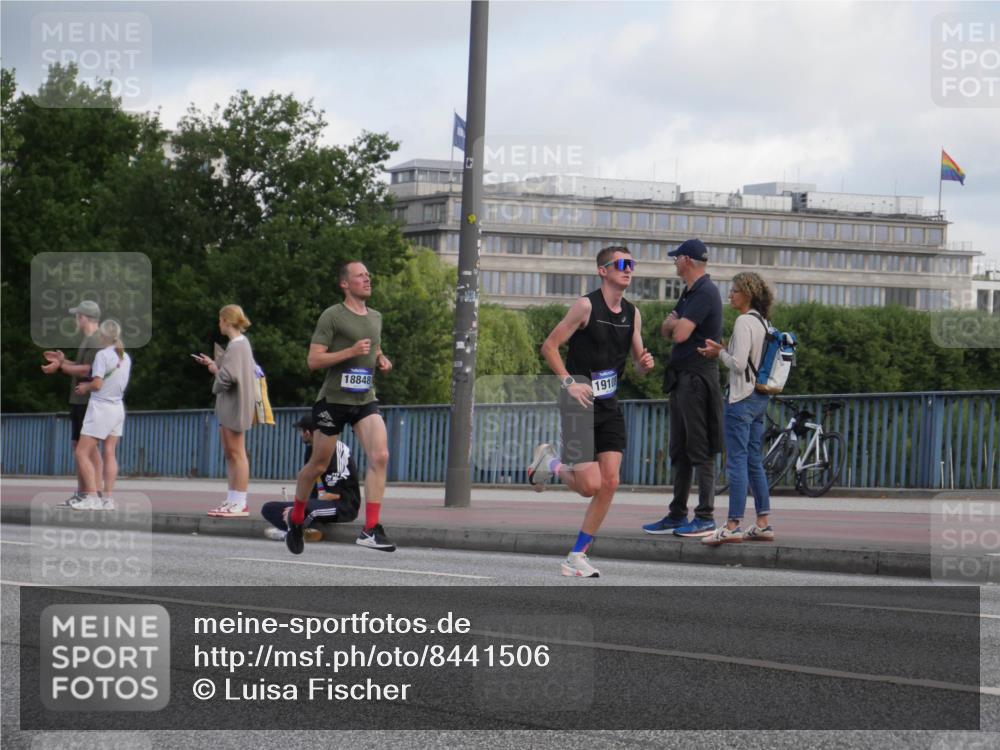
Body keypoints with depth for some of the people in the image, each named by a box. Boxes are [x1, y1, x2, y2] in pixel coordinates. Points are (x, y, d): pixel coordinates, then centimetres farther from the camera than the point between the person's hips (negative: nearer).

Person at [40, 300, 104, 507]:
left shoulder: (95, 341, -15)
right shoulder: (88, 340, 17)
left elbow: (86, 370, -21)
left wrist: (60, 366, -14)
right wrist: (63, 361, 16)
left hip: (88, 402, -10)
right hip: (79, 401, 10)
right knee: (78, 445, 14)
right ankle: (81, 491, 19)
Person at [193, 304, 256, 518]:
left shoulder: (237, 346, -15)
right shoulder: (240, 343, 16)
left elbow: (227, 377, -21)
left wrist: (214, 369, -3)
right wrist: (212, 364, 14)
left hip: (236, 404, -10)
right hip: (228, 404, 10)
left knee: (236, 452, -8)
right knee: (229, 453, 12)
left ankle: (240, 503, -8)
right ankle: (232, 500, 15)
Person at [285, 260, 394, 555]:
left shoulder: (375, 317, 14)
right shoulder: (332, 316, -7)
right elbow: (313, 360, -11)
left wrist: (381, 360, 10)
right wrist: (351, 352, -21)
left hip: (365, 400, 5)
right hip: (333, 399, -5)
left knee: (380, 456, -18)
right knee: (318, 464, 7)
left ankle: (371, 529, -20)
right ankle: (296, 518, 31)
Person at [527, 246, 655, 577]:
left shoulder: (632, 313, 9)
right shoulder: (587, 306, -10)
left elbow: (638, 365, 16)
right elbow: (549, 346, -8)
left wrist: (645, 364, -8)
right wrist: (569, 382, -19)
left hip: (609, 406, 6)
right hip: (579, 403, -6)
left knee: (609, 483, -4)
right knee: (590, 485, -12)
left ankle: (577, 557, 5)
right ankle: (549, 462, 20)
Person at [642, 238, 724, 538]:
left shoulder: (705, 293, -13)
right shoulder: (689, 293, 18)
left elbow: (680, 334, -21)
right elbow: (667, 330, 17)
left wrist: (676, 322, 0)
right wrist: (673, 323, -4)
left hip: (698, 377, -10)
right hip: (682, 378, 10)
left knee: (700, 450, -9)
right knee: (680, 450, 12)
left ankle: (706, 516, -8)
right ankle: (677, 515, 16)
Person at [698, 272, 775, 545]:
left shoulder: (744, 322, -13)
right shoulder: (762, 322, 13)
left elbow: (738, 363, -19)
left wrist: (720, 353, -2)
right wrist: (723, 351, 11)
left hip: (742, 397, -9)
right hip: (760, 397, 9)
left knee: (737, 461, -9)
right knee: (755, 462, 12)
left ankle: (733, 526, -10)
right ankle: (763, 524, 13)